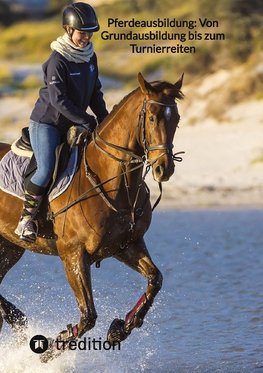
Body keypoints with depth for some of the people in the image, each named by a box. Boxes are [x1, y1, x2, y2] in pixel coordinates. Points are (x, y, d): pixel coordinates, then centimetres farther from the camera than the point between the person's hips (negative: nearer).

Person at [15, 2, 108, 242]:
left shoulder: (90, 57, 5)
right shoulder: (58, 60, -19)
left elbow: (95, 92, 13)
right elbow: (58, 100, -24)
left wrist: (104, 119, -1)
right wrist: (87, 122, -24)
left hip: (71, 124, 8)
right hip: (46, 123, -8)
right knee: (47, 169, -23)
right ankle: (26, 219, -13)